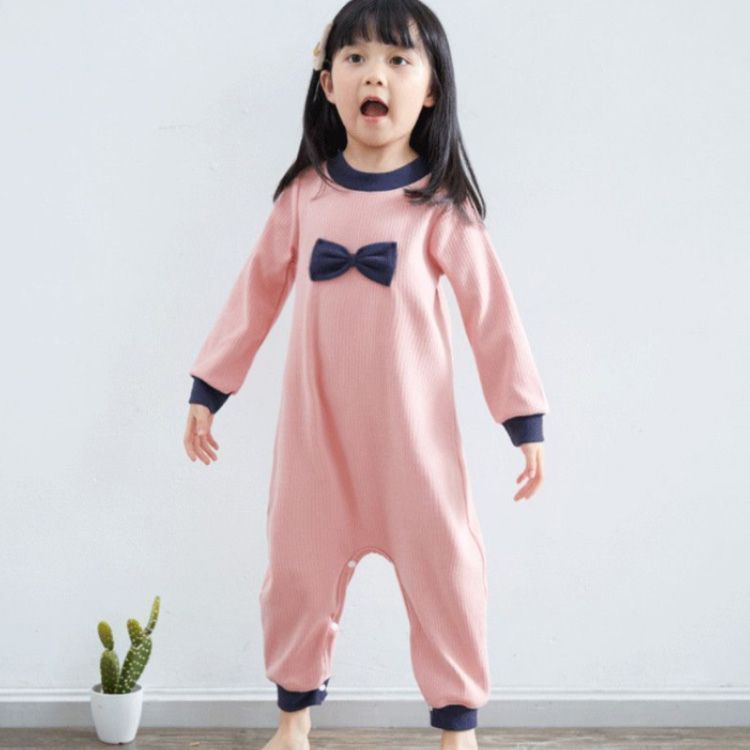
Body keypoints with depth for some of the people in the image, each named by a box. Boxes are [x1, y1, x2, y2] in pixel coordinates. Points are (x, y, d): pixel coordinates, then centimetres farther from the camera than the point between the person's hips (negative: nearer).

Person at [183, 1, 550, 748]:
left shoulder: (441, 204, -7)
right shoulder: (305, 194, 0)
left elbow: (492, 311, -4)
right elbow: (256, 292, 8)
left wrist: (525, 421, -4)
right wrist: (208, 389, 10)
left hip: (413, 430, -2)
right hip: (315, 430, 3)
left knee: (445, 570, 3)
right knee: (299, 569, 12)